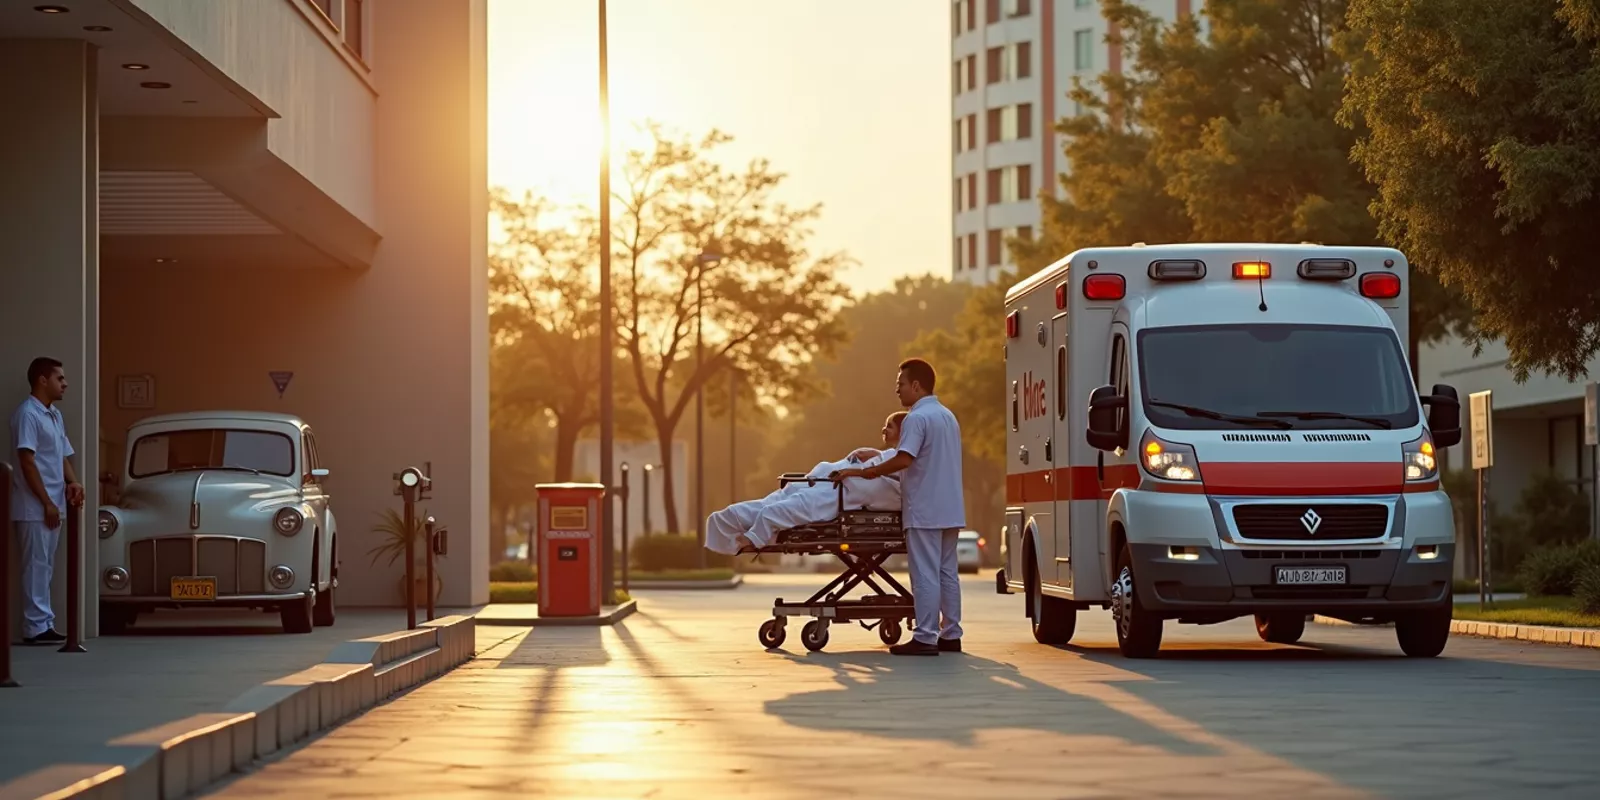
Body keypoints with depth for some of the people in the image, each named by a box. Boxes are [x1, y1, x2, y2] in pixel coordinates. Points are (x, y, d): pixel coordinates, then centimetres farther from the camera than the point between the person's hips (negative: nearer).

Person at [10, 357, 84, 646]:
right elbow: (27, 462, -18)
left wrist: (73, 482, 0)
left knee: (45, 567, 11)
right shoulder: (28, 414, -13)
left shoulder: (55, 415, 15)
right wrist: (46, 503, -18)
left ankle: (45, 624, 14)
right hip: (35, 507, -9)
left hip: (53, 505, 9)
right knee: (36, 566, -7)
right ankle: (36, 627, -5)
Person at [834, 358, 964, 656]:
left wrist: (864, 472, -19)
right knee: (948, 573, 11)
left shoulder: (917, 418, -13)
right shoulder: (948, 416, 17)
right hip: (950, 510, 9)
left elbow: (904, 460, -25)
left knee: (925, 575, -7)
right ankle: (951, 635, 13)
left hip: (925, 511, -9)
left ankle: (925, 638, -7)